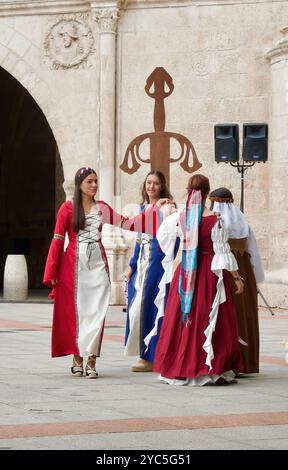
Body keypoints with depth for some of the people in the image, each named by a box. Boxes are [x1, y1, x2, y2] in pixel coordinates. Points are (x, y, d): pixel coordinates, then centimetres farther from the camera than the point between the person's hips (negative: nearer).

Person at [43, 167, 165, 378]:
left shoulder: (102, 208, 12)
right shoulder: (68, 208, 1)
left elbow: (128, 224, 10)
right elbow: (58, 240, 0)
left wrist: (154, 208, 5)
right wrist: (52, 272, -3)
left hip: (98, 265, 3)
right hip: (74, 264, -2)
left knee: (97, 311, -5)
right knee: (75, 310, 0)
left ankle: (91, 361, -3)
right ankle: (77, 359, 9)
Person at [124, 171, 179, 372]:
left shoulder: (167, 208, -5)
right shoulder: (143, 208, 16)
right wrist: (132, 265, 17)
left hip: (157, 262, -7)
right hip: (141, 263, 7)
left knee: (152, 307, -6)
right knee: (137, 307, 6)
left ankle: (151, 357, 0)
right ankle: (144, 354, 13)